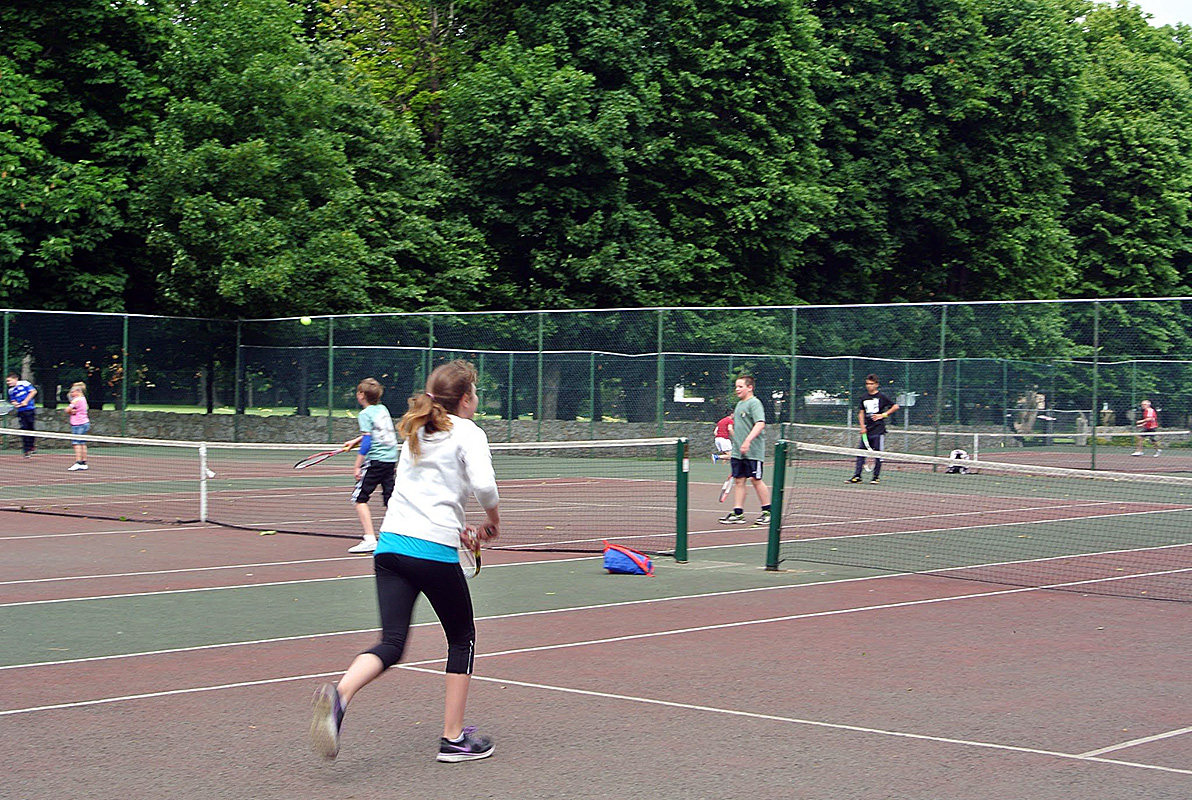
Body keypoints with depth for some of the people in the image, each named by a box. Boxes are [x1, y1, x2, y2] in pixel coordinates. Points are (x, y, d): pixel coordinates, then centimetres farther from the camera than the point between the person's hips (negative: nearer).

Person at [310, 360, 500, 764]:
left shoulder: (416, 434, 21)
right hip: (434, 551, -5)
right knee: (462, 639, 14)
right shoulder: (468, 434, 0)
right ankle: (454, 738, 14)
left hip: (390, 544, 6)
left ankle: (339, 694, -31)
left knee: (392, 643, 0)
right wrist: (493, 521, 2)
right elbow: (484, 485, -16)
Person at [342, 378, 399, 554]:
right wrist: (355, 441, 34)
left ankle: (370, 539, -12)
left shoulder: (365, 414, -9)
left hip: (375, 459, -7)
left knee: (360, 497, -3)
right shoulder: (383, 409, 13)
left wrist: (358, 466, -12)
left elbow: (367, 441, -15)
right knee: (390, 498, 11)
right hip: (391, 459, 7)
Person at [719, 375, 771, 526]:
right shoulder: (739, 404, 18)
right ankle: (737, 513, 5)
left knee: (755, 479, -5)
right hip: (738, 451, 8)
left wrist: (747, 441, -30)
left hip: (753, 451, -8)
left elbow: (760, 424, -22)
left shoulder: (754, 403, -10)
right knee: (738, 480, 4)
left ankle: (768, 512, 5)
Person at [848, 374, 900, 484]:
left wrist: (883, 415, -7)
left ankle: (876, 476, 8)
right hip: (867, 430, 4)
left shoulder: (881, 397, -2)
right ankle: (857, 476, 3)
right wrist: (863, 426, 5)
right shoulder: (864, 398, 11)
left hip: (878, 430, -4)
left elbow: (895, 406, 0)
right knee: (861, 453, 0)